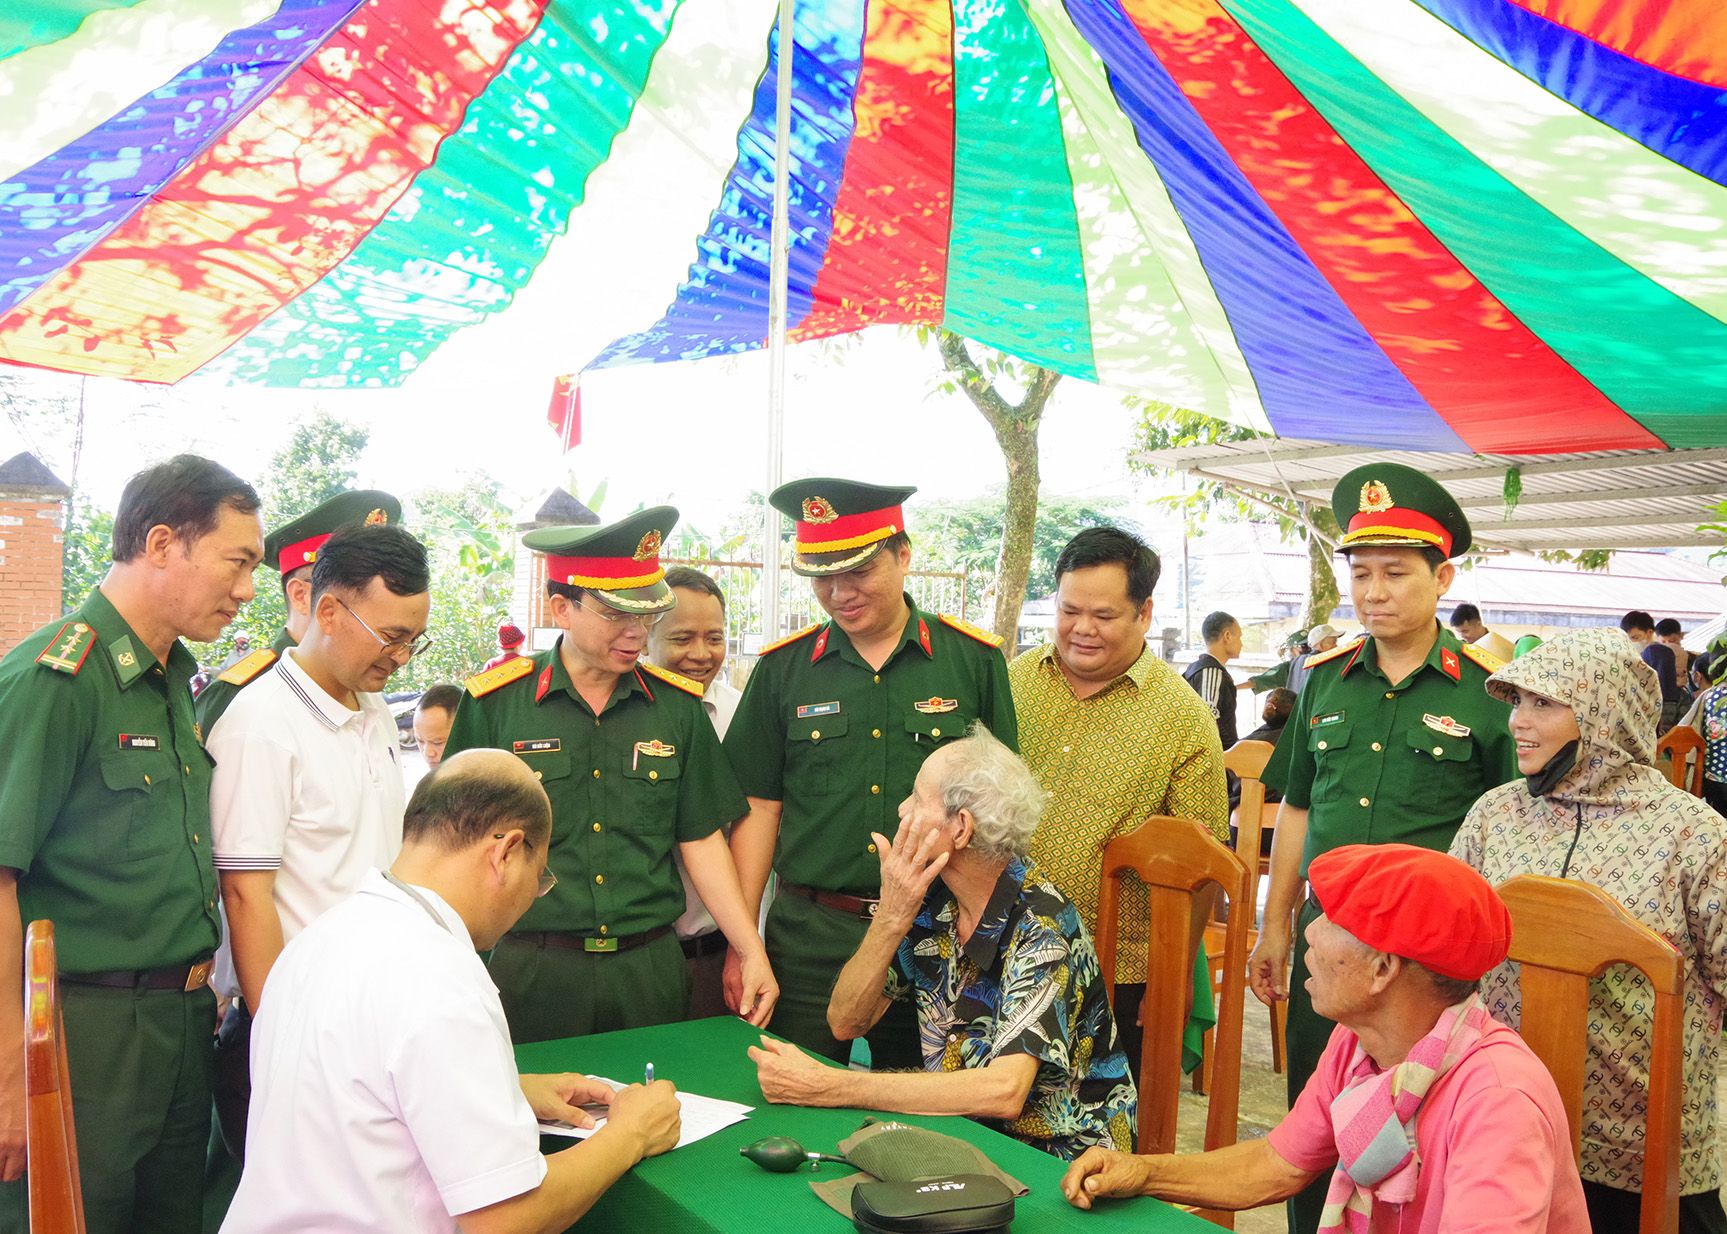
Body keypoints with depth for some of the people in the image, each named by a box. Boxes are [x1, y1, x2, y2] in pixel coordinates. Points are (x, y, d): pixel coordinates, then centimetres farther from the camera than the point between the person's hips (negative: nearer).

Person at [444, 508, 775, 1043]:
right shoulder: (495, 703, -4)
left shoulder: (678, 704, 3)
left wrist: (751, 953, 2)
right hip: (533, 972, -2)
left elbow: (701, 840, 6)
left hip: (650, 968, 2)